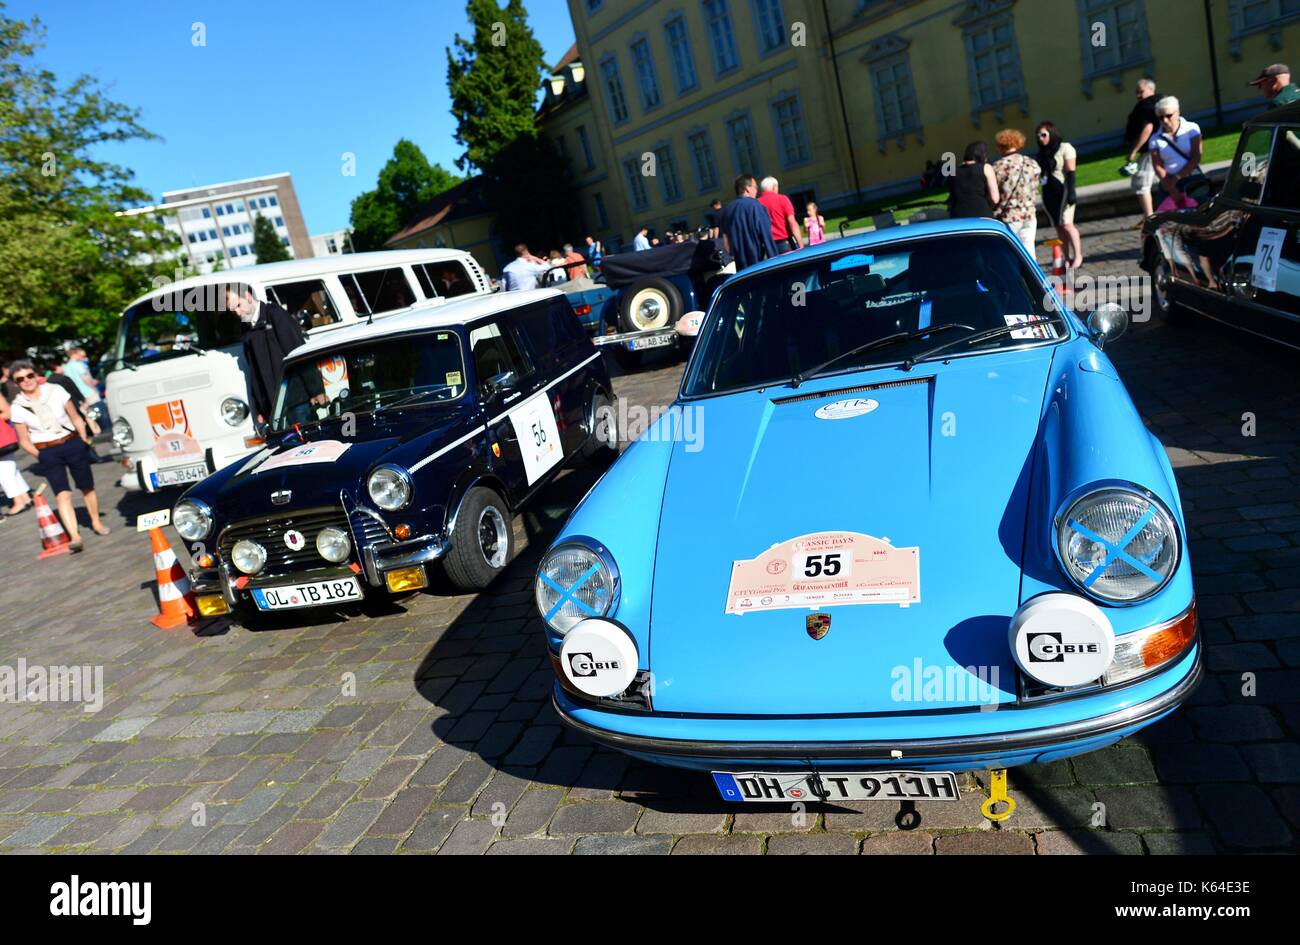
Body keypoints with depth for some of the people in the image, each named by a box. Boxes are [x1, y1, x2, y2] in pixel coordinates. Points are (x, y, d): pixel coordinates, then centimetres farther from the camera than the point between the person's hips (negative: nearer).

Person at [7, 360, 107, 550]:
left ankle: (96, 522, 32)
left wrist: (84, 440, 2)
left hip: (73, 444, 1)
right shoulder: (18, 408, -2)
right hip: (47, 453, -1)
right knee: (62, 494, -13)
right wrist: (41, 455, -4)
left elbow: (75, 417, 5)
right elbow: (24, 441, 4)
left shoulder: (56, 391, -2)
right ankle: (74, 536, -20)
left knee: (87, 487, 12)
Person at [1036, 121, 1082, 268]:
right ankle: (1068, 258, 7)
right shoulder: (1042, 153, 15)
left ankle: (1078, 256, -5)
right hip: (1049, 193, 6)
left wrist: (1071, 192, -18)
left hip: (1062, 191, -6)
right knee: (1059, 227, 4)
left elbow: (1071, 172, -10)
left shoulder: (1065, 148, -3)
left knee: (1066, 224, -14)